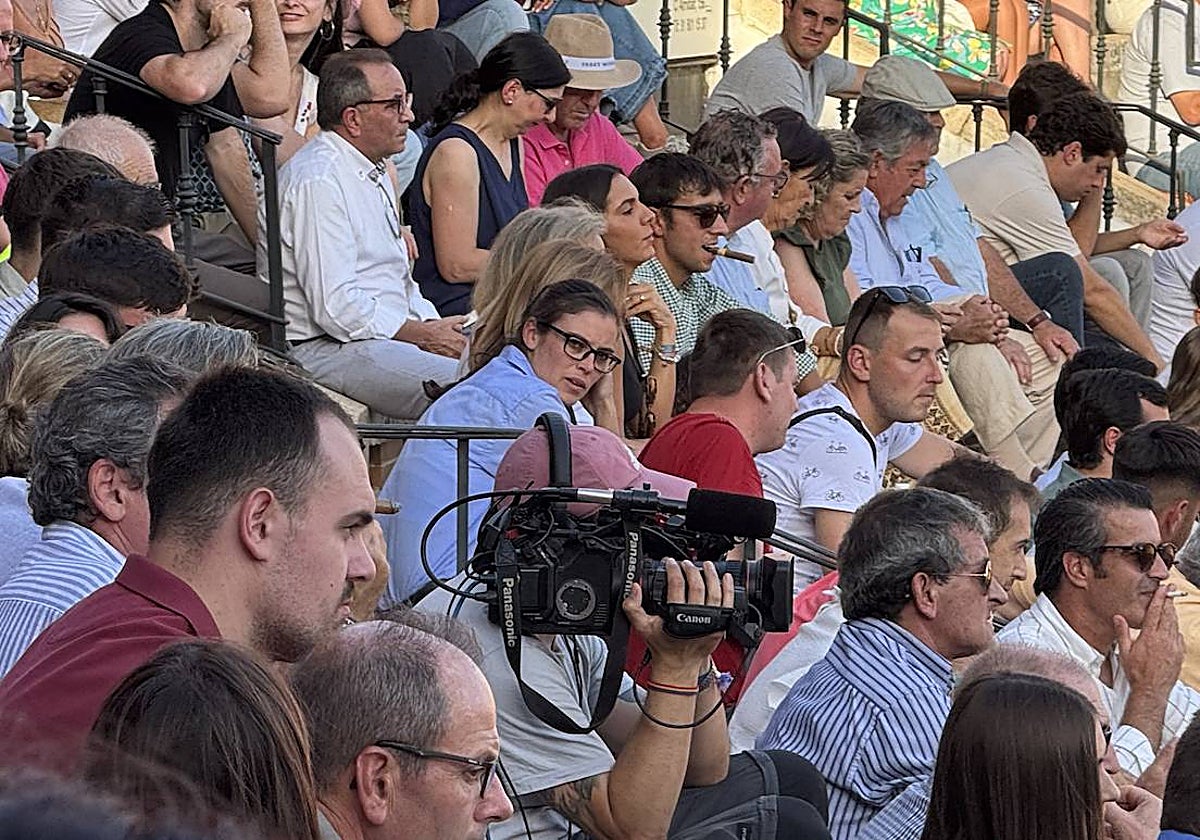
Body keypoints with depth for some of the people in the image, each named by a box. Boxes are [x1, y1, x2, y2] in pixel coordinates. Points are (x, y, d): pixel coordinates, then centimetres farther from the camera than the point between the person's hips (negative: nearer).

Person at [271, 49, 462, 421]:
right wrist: (422, 335, -13)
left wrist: (434, 325, 5)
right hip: (323, 347, -10)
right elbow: (335, 307, -19)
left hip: (388, 332, 10)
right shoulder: (317, 182, -13)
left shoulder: (374, 175, 21)